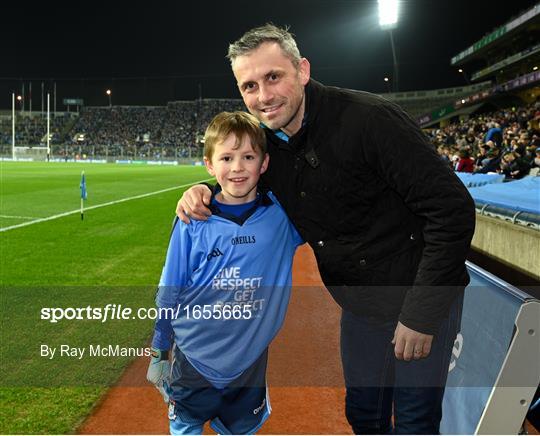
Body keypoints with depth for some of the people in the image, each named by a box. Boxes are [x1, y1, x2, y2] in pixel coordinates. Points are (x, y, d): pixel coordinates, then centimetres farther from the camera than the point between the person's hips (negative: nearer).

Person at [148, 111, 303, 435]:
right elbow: (169, 293, -2)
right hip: (193, 358, -1)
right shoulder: (193, 221, -11)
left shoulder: (281, 216, -10)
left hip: (251, 358, 1)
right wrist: (159, 353, 5)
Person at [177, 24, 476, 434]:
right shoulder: (265, 141, -4)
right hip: (358, 304, 6)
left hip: (422, 296, -6)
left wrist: (421, 314, -24)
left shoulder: (368, 117, -26)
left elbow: (452, 209, -26)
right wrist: (201, 193, -9)